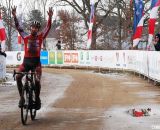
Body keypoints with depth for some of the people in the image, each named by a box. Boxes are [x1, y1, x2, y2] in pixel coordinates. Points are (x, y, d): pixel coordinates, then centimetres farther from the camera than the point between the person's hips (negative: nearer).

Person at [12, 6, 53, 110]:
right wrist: (14, 15, -11)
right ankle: (22, 97, -6)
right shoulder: (26, 37, 3)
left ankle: (37, 98, 12)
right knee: (18, 77, -19)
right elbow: (18, 27, -1)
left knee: (37, 81, -11)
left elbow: (48, 28, -6)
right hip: (26, 61, 1)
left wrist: (50, 17, -19)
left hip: (36, 61, -1)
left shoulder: (40, 37, 2)